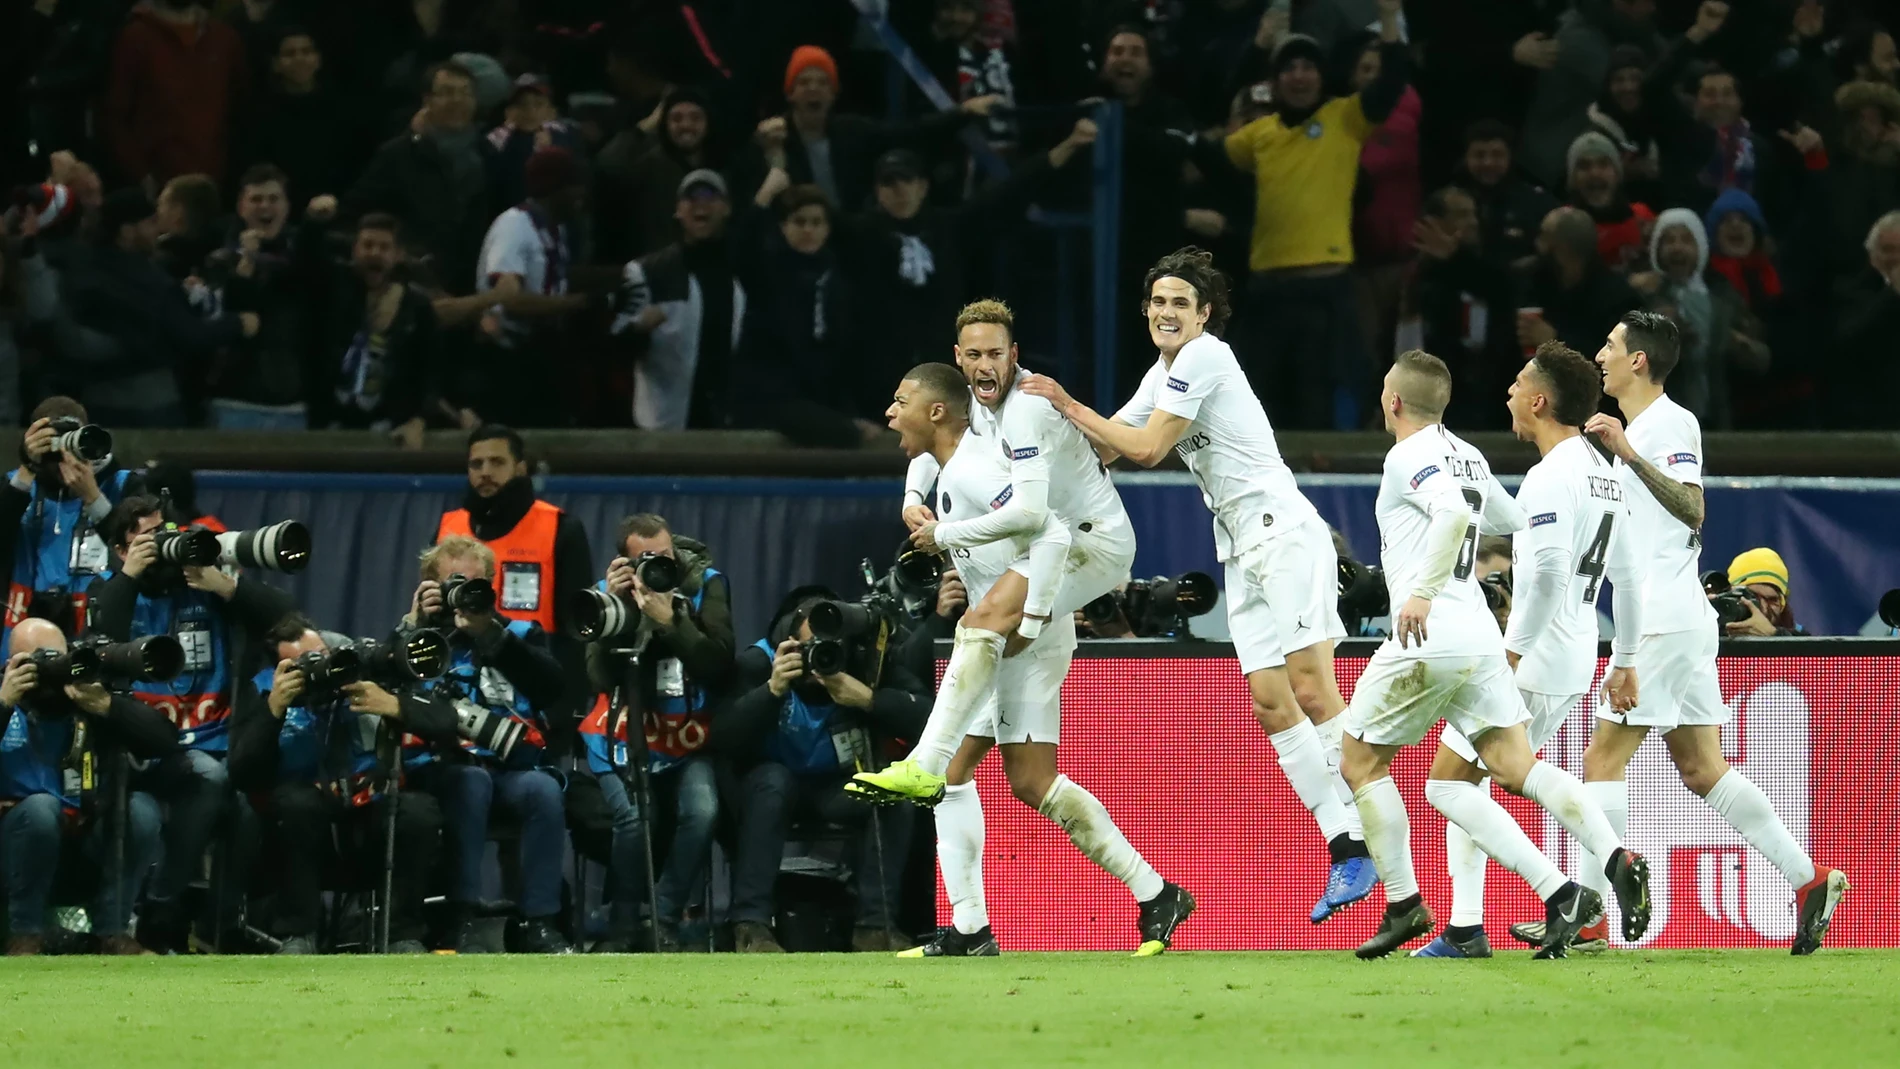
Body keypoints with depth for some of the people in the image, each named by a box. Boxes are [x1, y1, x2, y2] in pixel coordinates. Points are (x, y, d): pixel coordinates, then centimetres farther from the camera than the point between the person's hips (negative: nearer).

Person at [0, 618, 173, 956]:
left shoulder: (90, 692, 0)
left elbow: (164, 743, -11)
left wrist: (103, 703, -24)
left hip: (90, 836, 3)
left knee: (142, 808, -22)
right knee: (41, 806, -33)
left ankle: (111, 931, -12)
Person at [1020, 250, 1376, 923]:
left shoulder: (1203, 357, -9)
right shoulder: (1162, 374, 19)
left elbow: (1147, 448, -13)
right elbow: (1106, 447, 31)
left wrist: (1069, 406, -5)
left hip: (1284, 533, -9)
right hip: (1243, 553, 9)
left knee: (1310, 690, -17)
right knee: (1270, 704, 0)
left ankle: (1362, 841, -19)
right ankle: (1341, 845, -2)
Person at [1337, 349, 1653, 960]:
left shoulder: (1409, 457, -7)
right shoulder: (1468, 457, 18)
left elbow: (1454, 512, -27)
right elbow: (1517, 522, 32)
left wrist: (1423, 591, -28)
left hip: (1429, 633, -8)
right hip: (1480, 633, 8)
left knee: (1360, 762, 8)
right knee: (1516, 767, 0)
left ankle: (1403, 905, 7)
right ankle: (1616, 860, -22)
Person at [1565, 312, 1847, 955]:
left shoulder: (1672, 423, -10)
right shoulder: (1640, 429, 20)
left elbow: (1692, 511, -23)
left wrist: (1630, 454, -31)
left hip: (1665, 623, -10)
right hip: (1678, 620, 10)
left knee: (1604, 761, -10)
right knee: (1702, 770, 8)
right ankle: (1811, 881, 7)